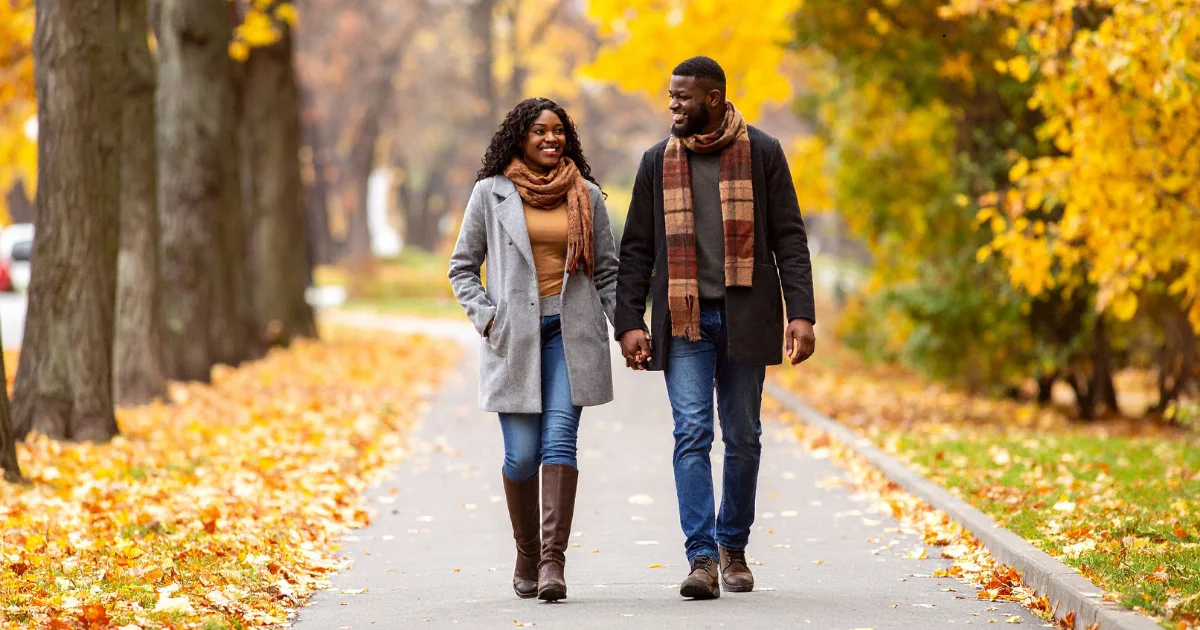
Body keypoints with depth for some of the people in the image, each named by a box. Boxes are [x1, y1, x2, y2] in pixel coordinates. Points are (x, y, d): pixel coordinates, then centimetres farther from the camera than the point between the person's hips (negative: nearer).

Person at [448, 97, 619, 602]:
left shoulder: (587, 196, 10)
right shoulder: (491, 194, 5)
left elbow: (607, 271, 14)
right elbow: (462, 267, 10)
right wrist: (485, 318, -3)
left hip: (571, 333, 1)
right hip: (514, 338, -1)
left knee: (559, 440, -13)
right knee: (522, 454, -3)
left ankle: (553, 560, -19)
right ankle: (526, 557, 16)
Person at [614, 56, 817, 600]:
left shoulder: (762, 153, 3)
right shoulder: (657, 161, 8)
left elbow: (789, 239, 2)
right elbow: (636, 249, 8)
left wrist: (801, 313, -8)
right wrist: (629, 322, -2)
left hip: (744, 318, 0)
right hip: (683, 321, 1)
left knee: (743, 437, 7)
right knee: (692, 433, -10)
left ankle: (733, 545, 23)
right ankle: (702, 557, -13)